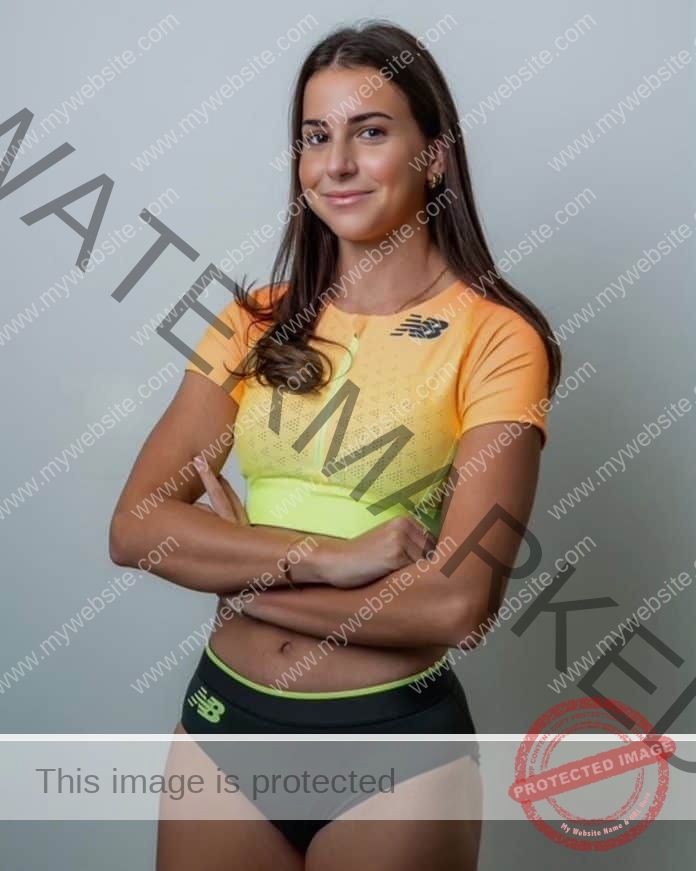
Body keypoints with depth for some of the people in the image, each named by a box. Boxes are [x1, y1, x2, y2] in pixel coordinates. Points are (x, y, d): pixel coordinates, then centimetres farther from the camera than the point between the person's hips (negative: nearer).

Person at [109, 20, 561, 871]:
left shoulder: (495, 338, -11)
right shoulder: (254, 323, 1)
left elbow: (457, 603, -20)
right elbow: (134, 526, -8)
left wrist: (240, 569, -11)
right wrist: (327, 556, -21)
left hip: (395, 741, -3)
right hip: (222, 715, 4)